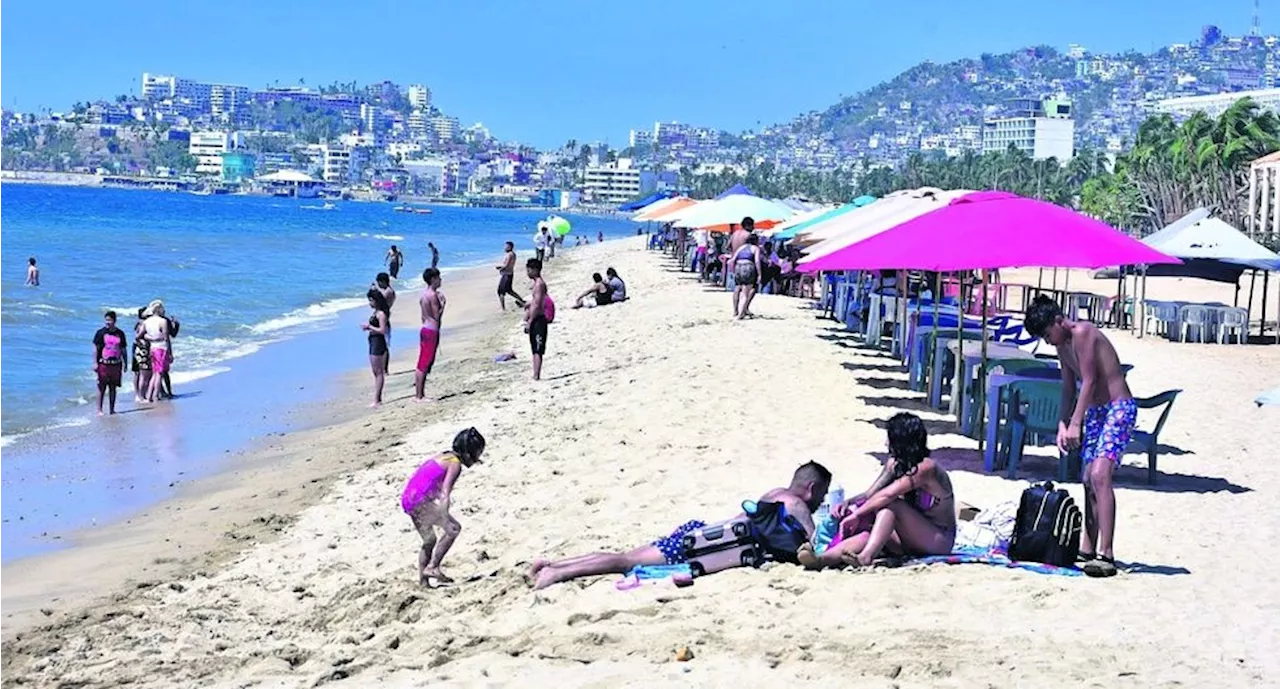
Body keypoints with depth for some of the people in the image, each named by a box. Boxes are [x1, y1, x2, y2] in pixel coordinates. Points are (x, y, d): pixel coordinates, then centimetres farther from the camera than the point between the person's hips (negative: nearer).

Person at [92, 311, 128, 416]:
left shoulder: (120, 333, 8)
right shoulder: (101, 332, -1)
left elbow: (123, 350, 13)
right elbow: (95, 348, -1)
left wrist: (125, 364, 10)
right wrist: (95, 363, -7)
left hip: (116, 364, 3)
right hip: (103, 363, -3)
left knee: (113, 387, 7)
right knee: (102, 387, -3)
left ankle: (112, 409, 13)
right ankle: (99, 410, 1)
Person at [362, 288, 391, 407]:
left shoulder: (381, 314, -15)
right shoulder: (375, 312, 14)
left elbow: (382, 330, -20)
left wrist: (369, 326, -14)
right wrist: (367, 327, 5)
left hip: (378, 343, -10)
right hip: (373, 343, 10)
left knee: (378, 372, -6)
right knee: (376, 372, 13)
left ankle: (377, 400, -5)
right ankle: (378, 399, 19)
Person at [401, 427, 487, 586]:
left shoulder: (443, 456, 17)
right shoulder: (455, 464, -9)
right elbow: (445, 491, -22)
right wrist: (444, 517, -31)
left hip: (407, 500, 10)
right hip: (421, 501, -10)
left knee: (429, 540, 20)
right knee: (453, 528, -12)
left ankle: (423, 580, 20)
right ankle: (432, 567, -12)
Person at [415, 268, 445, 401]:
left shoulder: (424, 294, 12)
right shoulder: (433, 295, -16)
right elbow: (437, 316, -16)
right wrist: (442, 303, -5)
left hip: (425, 329, 10)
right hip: (432, 331, -10)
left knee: (422, 364, 12)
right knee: (424, 364, -6)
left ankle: (419, 393, 17)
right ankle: (419, 395, -4)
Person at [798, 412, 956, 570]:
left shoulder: (926, 468, -20)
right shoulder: (895, 464, 5)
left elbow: (888, 495, -30)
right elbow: (870, 495, 5)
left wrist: (857, 514, -28)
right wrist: (848, 503, -15)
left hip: (940, 540, -6)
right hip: (914, 540, 7)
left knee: (890, 504, -30)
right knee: (869, 533, -24)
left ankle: (865, 556, -44)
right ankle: (822, 558, -47)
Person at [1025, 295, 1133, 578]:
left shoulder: (1082, 333, -16)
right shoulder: (1063, 346, 12)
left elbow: (1089, 381, -20)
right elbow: (1069, 390, 15)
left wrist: (1075, 423, -22)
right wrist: (1063, 425, 3)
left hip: (1118, 408, -10)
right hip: (1094, 412, 10)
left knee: (1099, 475, -22)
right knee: (1088, 480, 11)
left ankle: (1106, 555, -27)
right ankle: (1088, 549, 19)